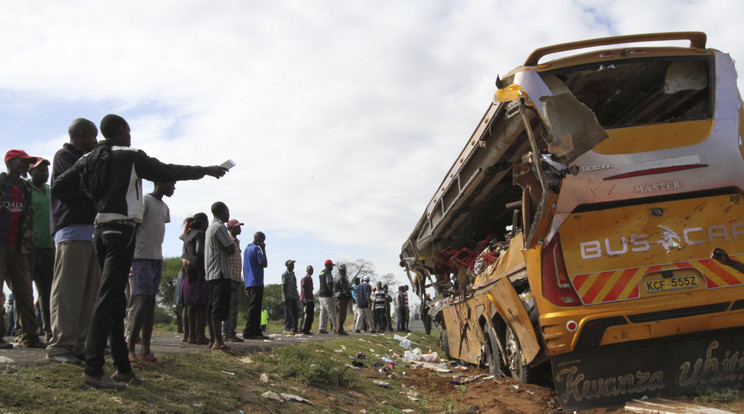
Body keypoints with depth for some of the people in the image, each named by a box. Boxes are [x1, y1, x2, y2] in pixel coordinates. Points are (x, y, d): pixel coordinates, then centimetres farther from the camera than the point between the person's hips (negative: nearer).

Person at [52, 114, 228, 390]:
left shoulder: (88, 160, 15)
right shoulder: (130, 156, -5)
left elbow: (59, 187, 10)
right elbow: (167, 172, -4)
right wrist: (205, 170, 5)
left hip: (101, 230, 8)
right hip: (122, 231, -8)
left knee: (115, 299, 11)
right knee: (108, 299, -12)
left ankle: (123, 367, 16)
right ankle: (93, 369, -15)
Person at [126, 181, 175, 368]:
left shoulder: (164, 207, 20)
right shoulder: (145, 201, -6)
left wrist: (158, 257, 18)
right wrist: (131, 256, -15)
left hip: (157, 258, 8)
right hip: (142, 257, -8)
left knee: (151, 303, 5)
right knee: (143, 301, -13)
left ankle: (146, 350, 6)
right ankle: (130, 348, -8)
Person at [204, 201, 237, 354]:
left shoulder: (211, 227, 22)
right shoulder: (220, 227, -9)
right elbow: (231, 249, -14)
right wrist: (232, 241, 6)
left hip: (212, 274, 10)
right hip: (221, 273, -10)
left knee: (213, 308, 10)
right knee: (220, 308, -14)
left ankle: (212, 340, 13)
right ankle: (218, 342, -17)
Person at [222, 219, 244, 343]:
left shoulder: (237, 242, 21)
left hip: (237, 279, 9)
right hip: (230, 278, -9)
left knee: (235, 308, 8)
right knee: (229, 307, -7)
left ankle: (232, 332, 12)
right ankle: (226, 334, -4)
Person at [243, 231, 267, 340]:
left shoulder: (247, 249, 19)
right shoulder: (256, 249, -9)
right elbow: (264, 264, -12)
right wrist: (263, 250, -5)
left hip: (249, 283, 9)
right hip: (256, 283, -9)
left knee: (254, 307, 11)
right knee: (254, 307, -8)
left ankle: (256, 332, 13)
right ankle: (248, 332, -10)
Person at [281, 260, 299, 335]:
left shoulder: (293, 273, 18)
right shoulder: (285, 274, -5)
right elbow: (283, 286, -10)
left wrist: (297, 295, 20)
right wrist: (284, 297, -18)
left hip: (294, 297, 8)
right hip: (288, 297, -8)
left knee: (295, 313, 7)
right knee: (288, 313, -7)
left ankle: (294, 329, 10)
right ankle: (287, 329, -3)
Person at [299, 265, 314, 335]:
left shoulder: (310, 279, 19)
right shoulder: (304, 279, -7)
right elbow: (303, 289, -15)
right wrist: (305, 299, -23)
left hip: (310, 300, 9)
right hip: (305, 300, -9)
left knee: (311, 315, 7)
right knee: (306, 315, -10)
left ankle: (307, 330, 12)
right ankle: (304, 330, -7)